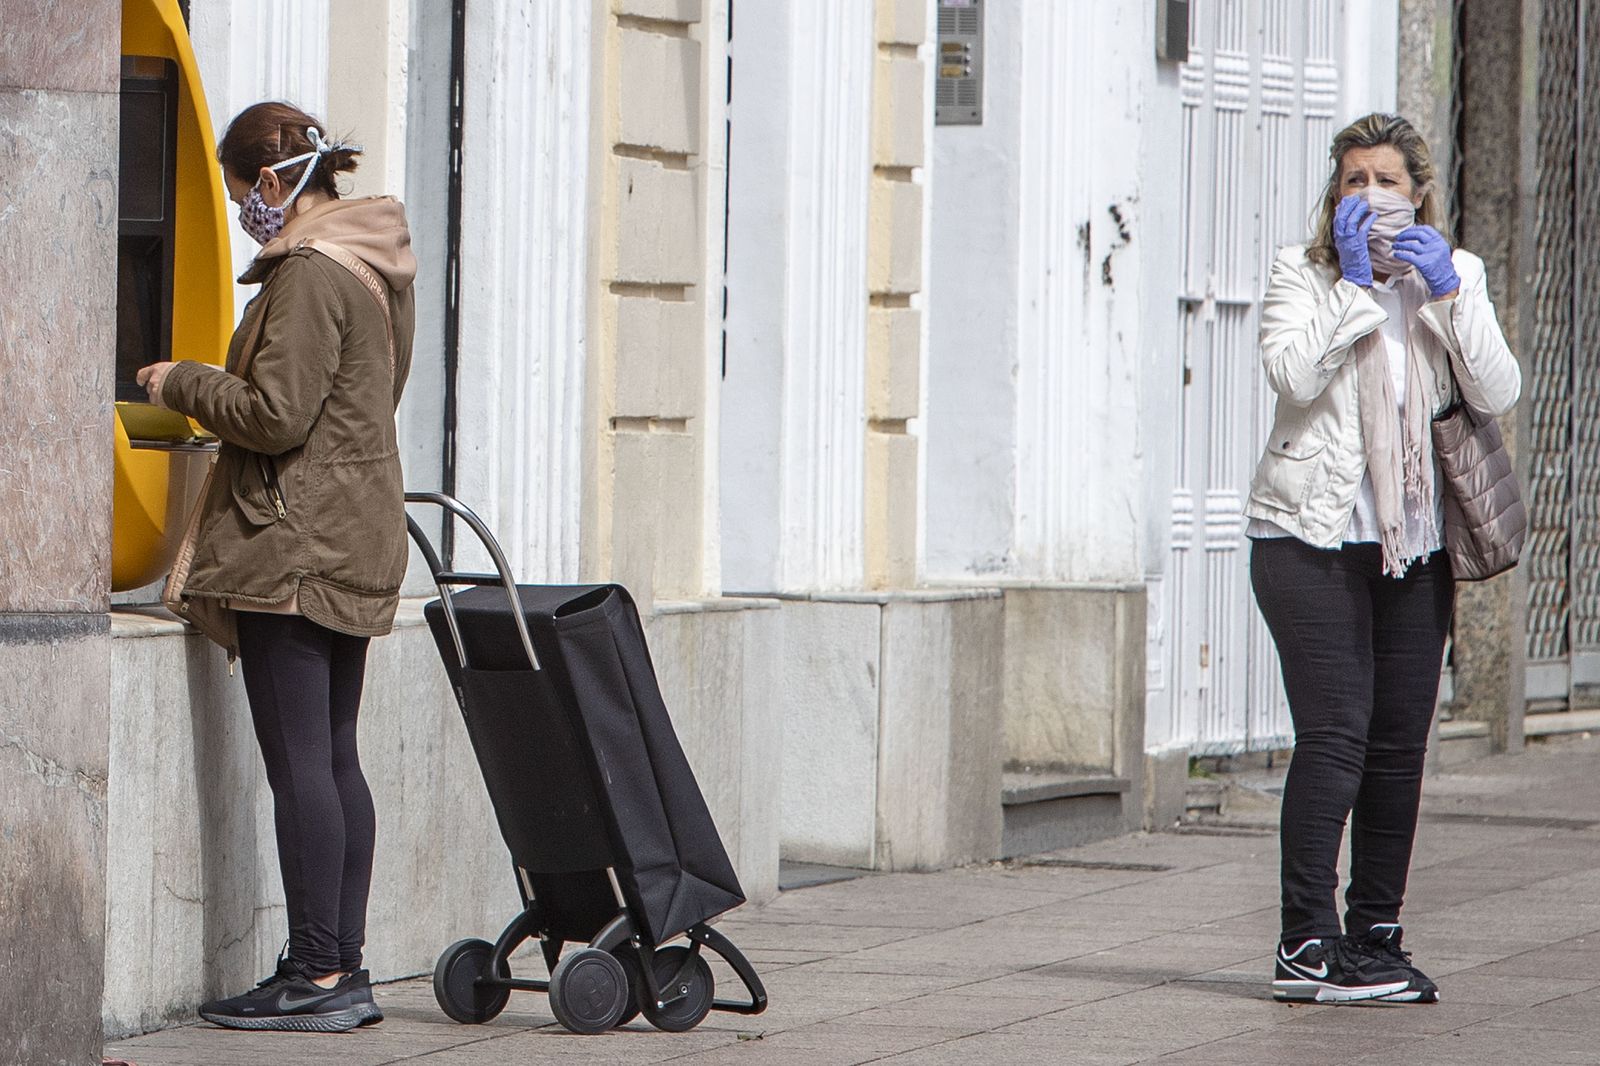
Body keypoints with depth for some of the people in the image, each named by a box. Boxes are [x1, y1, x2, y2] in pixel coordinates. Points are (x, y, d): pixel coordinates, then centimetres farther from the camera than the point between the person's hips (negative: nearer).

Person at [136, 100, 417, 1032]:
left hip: (293, 547, -10)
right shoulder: (377, 267, 16)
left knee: (299, 762, -8)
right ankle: (345, 970, 12)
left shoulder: (311, 273, -15)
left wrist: (183, 385, -5)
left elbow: (276, 415, -20)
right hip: (358, 543, 10)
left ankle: (317, 975, -8)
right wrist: (211, 390, 22)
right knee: (335, 758, 11)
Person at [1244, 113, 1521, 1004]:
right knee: (1335, 733, -12)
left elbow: (1499, 393, -2)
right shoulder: (1303, 274, 3)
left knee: (1400, 744, 4)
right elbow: (1293, 372, -16)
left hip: (1415, 542, 4)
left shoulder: (1455, 276, 11)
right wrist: (1354, 284, -13)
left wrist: (1447, 294, -11)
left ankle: (1375, 936, 13)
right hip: (1312, 534, -4)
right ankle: (1307, 945, -13)